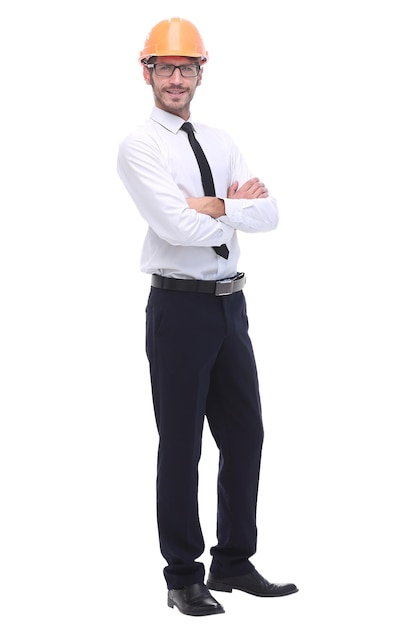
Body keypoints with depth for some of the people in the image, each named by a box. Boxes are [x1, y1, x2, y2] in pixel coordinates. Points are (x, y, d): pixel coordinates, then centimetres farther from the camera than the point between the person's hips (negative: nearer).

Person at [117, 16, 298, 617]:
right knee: (181, 444, 2)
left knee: (245, 433, 12)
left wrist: (215, 206, -14)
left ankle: (234, 562, 26)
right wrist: (237, 206, -7)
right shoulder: (140, 146, -7)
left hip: (231, 303, 7)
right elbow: (178, 227, -20)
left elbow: (269, 214, 0)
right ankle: (183, 575, 15)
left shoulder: (221, 143, 12)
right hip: (180, 304, -6)